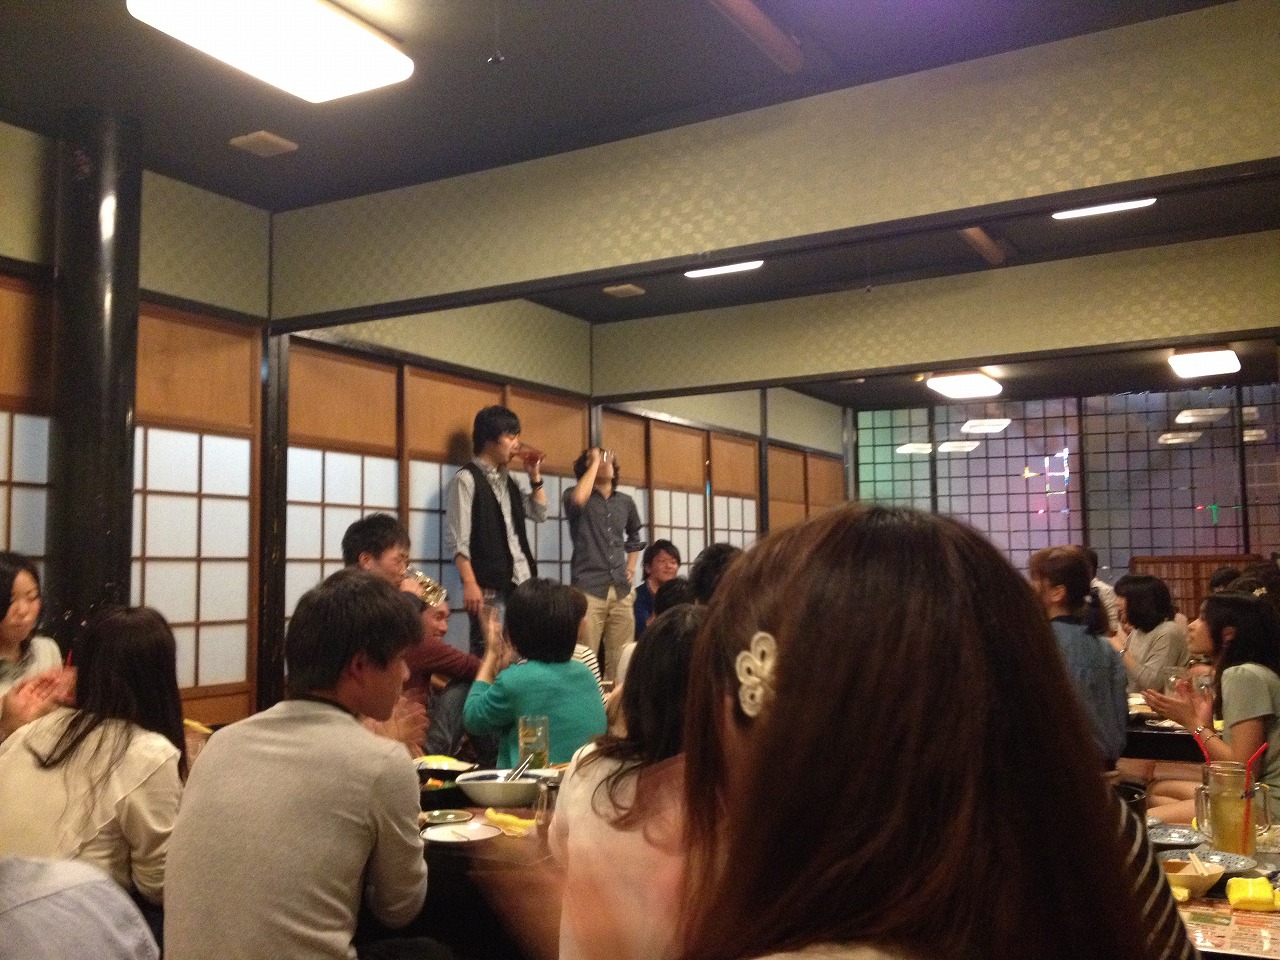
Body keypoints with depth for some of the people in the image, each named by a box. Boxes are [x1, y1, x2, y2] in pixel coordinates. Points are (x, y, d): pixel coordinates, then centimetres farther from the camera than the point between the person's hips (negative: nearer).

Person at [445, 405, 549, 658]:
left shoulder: (507, 480, 17)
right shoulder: (466, 479, -6)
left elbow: (539, 514, 22)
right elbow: (457, 540, -11)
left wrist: (535, 476, 12)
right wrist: (470, 584, -19)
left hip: (522, 583, 7)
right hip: (490, 588, -7)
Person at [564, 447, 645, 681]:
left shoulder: (626, 502, 16)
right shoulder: (574, 494, 2)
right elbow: (578, 499, -25)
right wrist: (595, 462, -13)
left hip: (621, 591, 5)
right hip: (588, 589, -4)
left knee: (620, 659, 5)